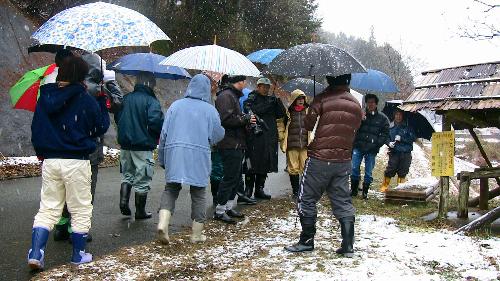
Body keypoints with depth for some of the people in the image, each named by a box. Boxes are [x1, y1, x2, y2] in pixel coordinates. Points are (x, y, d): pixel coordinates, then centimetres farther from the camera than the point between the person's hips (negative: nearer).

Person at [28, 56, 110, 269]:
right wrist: (102, 101, 12)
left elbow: (36, 129, 8)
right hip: (76, 163, -4)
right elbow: (101, 127, 3)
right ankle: (78, 255, 18)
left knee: (48, 208, 13)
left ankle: (35, 253, 4)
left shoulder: (45, 97, 4)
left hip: (50, 161, 4)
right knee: (81, 210, 9)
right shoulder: (87, 101, -9)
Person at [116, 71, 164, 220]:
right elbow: (155, 122, -24)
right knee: (142, 179, 7)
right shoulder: (151, 101, -14)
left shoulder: (126, 99, 6)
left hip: (125, 144, 5)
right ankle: (140, 211, 16)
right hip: (143, 146, -5)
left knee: (127, 174, 23)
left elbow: (117, 118, 12)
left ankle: (124, 201, 11)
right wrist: (160, 134, -5)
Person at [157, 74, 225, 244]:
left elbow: (164, 134, 5)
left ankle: (163, 223, -8)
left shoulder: (175, 106, 5)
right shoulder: (210, 110, -1)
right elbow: (218, 135, 5)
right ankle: (197, 234, 17)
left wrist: (162, 159, 13)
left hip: (174, 154, 2)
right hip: (199, 156, -2)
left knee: (171, 189, 12)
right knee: (198, 193, 9)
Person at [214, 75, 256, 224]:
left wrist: (247, 119, 9)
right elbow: (226, 119, -23)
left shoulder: (233, 96, 21)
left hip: (236, 145, 11)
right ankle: (220, 211, 2)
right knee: (230, 177, -7)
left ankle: (229, 207, 24)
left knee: (236, 177, 15)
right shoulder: (225, 96, -13)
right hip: (230, 145, -11)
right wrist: (246, 119, -15)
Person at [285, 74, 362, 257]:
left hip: (320, 158, -5)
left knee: (307, 199, 8)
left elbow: (308, 125, -8)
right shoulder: (356, 105, 8)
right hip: (344, 161, 5)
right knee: (343, 202, 11)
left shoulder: (323, 99, -10)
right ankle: (348, 246, 11)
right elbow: (355, 129, 11)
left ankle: (307, 241, 12)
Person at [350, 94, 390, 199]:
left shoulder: (382, 118, 4)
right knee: (354, 168, -2)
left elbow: (385, 134, 5)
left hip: (372, 150, 0)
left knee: (368, 172, 5)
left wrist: (376, 144, -7)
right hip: (358, 147, 0)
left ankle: (365, 192, 19)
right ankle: (353, 190, 13)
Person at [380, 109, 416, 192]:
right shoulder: (391, 128, 6)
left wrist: (401, 138, -11)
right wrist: (389, 143, -9)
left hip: (406, 153, 0)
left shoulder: (408, 128, 4)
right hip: (394, 152, 0)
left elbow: (413, 138, -1)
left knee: (402, 172, 5)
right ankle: (384, 186, 5)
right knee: (390, 170, -6)